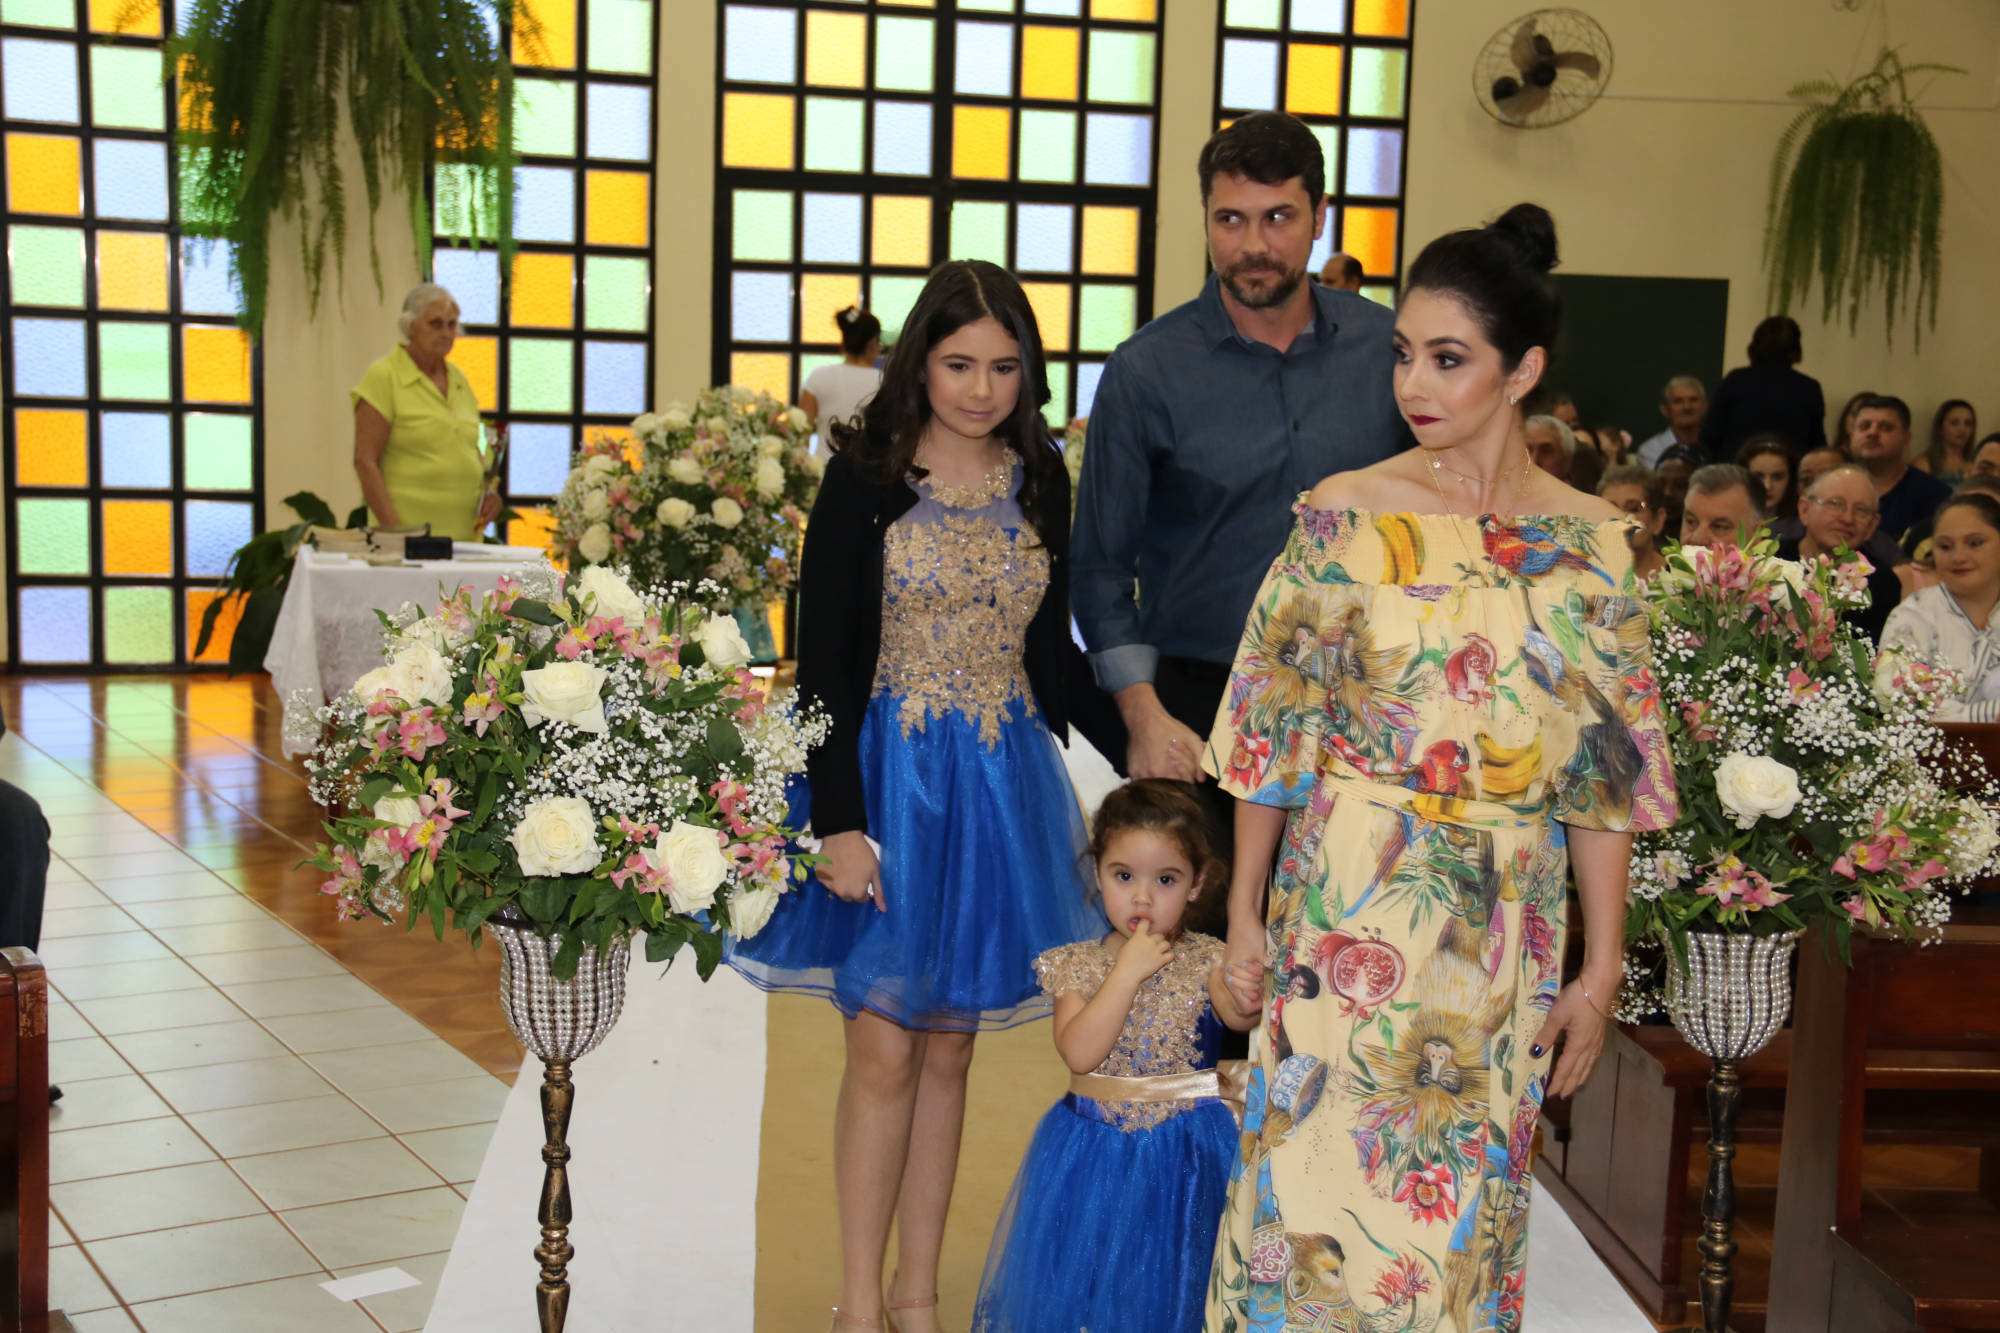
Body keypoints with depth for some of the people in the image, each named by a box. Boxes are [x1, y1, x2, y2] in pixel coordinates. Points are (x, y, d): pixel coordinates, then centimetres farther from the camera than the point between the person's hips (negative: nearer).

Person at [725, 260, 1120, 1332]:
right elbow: (823, 666, -10)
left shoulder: (1040, 480, 5)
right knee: (884, 1048, -1)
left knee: (947, 1048, 11)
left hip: (1000, 787, 4)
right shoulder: (866, 479, -8)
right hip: (886, 774, -4)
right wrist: (838, 822, -15)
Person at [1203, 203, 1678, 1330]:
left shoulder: (1592, 542, 0)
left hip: (1505, 939, 2)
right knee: (1324, 1185, 4)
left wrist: (1601, 971, 2)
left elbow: (1604, 770, 2)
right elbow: (1273, 730, 0)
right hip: (1350, 916, -2)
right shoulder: (1346, 513, -4)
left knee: (1465, 1204, 12)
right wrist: (1245, 912, 0)